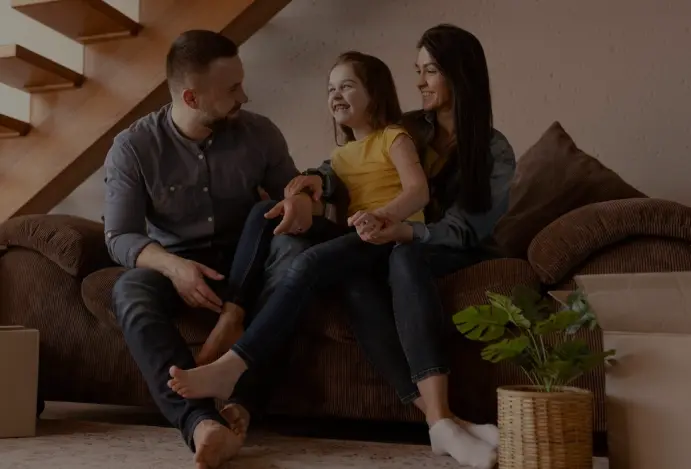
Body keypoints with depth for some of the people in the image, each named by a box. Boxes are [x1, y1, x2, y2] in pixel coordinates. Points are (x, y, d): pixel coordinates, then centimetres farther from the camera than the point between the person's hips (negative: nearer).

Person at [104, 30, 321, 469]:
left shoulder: (259, 132, -5)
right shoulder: (132, 147, -11)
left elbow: (292, 192, 5)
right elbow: (120, 236, -13)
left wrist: (302, 200, -23)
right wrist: (172, 265, -35)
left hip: (244, 261, 2)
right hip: (172, 262, -1)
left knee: (291, 248, -31)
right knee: (129, 292, -34)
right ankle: (201, 421, -49)